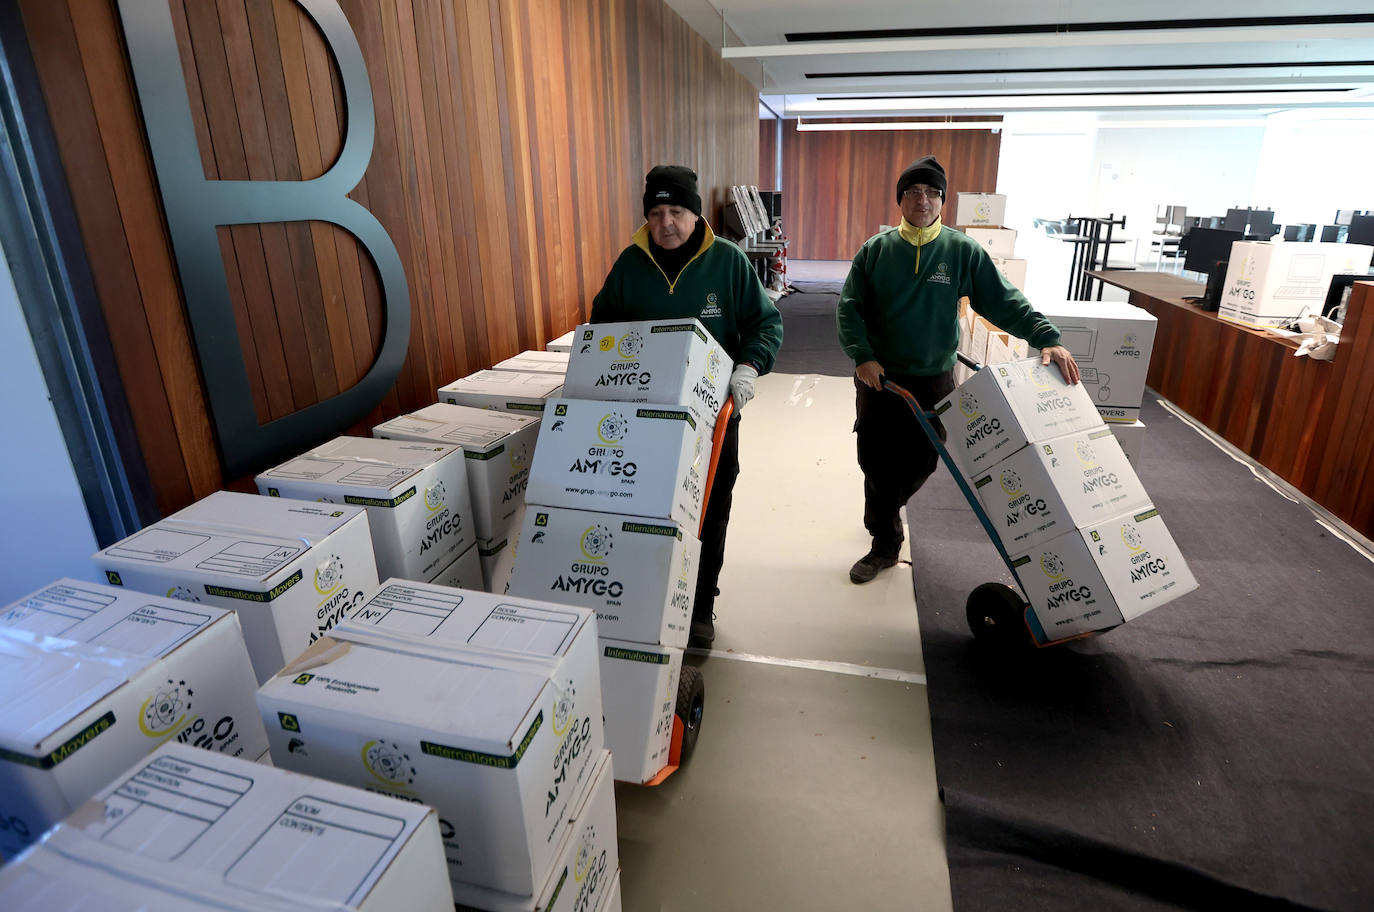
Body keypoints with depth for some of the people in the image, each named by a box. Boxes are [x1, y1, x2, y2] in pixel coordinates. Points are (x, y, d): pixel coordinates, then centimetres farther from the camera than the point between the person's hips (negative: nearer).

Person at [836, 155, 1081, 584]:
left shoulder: (963, 251, -3)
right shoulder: (876, 249, -2)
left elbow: (1004, 301, -4)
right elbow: (848, 307, -3)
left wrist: (1047, 337, -16)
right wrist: (862, 355, -17)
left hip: (933, 380, 1)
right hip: (877, 376, 0)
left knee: (920, 463, 10)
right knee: (877, 463, 3)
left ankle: (883, 512, 41)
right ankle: (885, 544, 21)